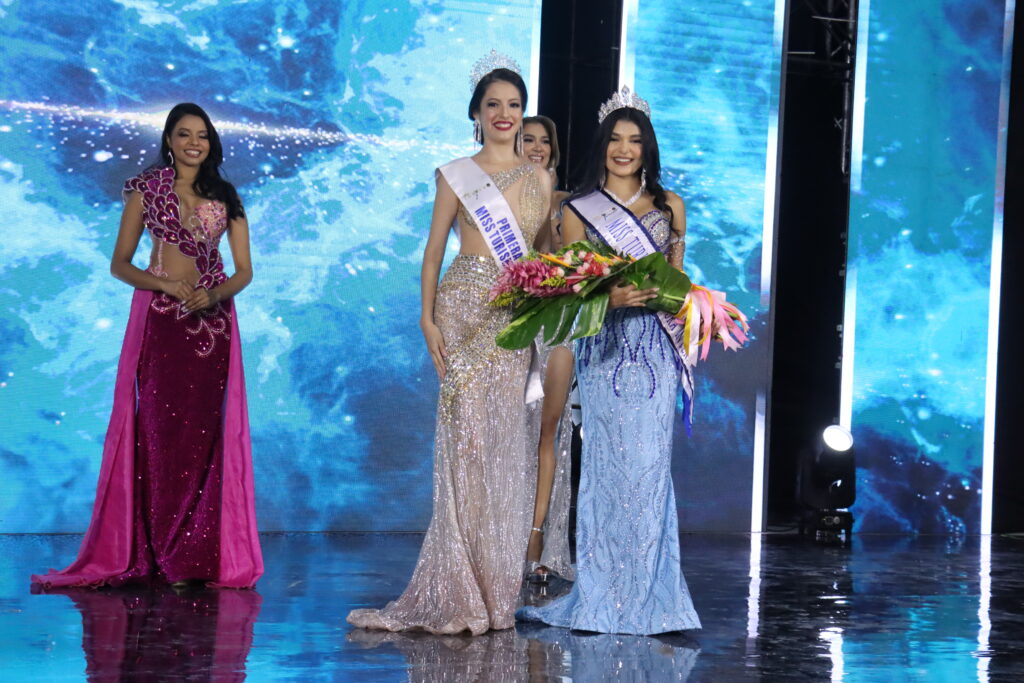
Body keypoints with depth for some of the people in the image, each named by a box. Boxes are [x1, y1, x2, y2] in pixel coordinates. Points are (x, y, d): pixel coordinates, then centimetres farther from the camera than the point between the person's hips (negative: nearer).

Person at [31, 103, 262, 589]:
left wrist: (214, 293, -12)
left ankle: (201, 554, 2)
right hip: (159, 318, -2)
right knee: (162, 429, -6)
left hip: (210, 323, 2)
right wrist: (164, 283, -13)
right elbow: (119, 264, 4)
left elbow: (244, 270, 8)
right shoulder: (147, 189, 7)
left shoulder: (225, 197, 12)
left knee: (203, 433, -2)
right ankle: (168, 556, -2)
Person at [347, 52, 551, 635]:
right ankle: (460, 591, -2)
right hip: (466, 307, -3)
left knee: (505, 438, 1)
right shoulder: (457, 175, 6)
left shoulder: (540, 178, 14)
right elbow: (434, 249, 3)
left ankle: (496, 585, 7)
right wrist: (428, 317, -8)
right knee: (466, 433, -7)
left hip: (518, 315, 3)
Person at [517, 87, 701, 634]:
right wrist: (611, 298, -15)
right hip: (605, 348, -2)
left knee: (648, 461, -4)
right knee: (610, 461, -6)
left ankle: (645, 595, 3)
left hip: (656, 348, 2)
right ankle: (605, 597, 1)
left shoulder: (669, 208, 14)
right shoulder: (579, 212, 7)